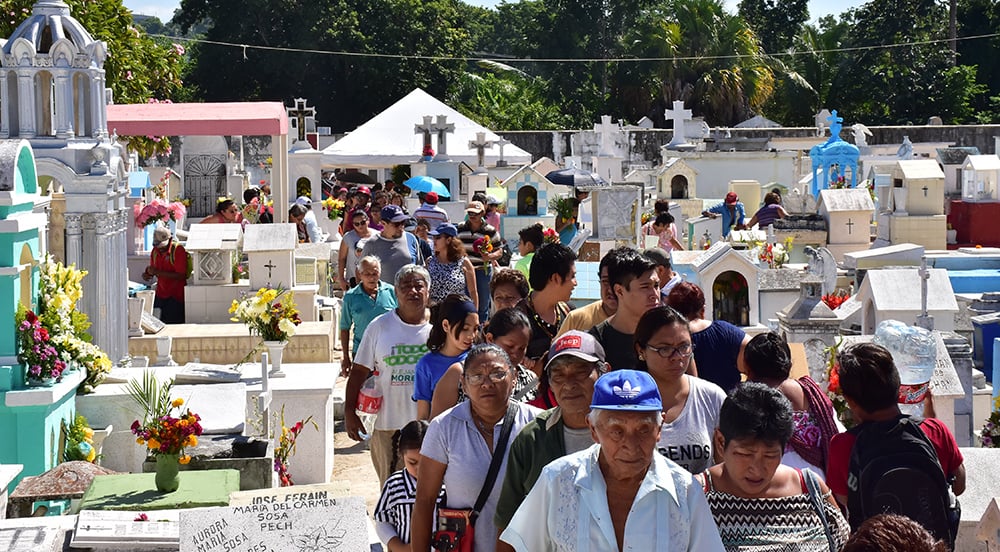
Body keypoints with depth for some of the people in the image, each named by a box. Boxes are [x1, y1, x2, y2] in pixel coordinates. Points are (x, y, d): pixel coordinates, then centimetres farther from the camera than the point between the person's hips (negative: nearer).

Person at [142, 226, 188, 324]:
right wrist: (147, 274, -6)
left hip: (176, 295, -6)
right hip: (160, 293, 6)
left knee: (174, 324, -8)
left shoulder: (178, 250, -16)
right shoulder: (155, 251, 5)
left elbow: (181, 276, -21)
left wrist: (158, 272, -24)